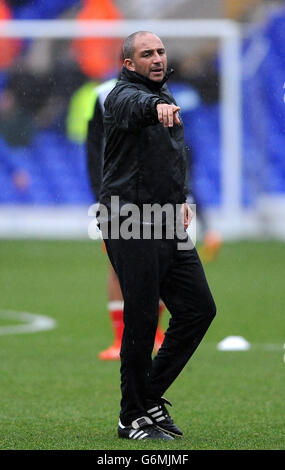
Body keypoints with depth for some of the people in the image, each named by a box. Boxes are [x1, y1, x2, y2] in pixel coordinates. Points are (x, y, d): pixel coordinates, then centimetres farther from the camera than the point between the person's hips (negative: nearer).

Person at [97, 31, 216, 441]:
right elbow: (136, 105, -36)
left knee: (199, 308, 6)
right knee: (142, 319, -7)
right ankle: (133, 418, 4)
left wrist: (180, 198, 15)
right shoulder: (123, 95, -10)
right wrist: (157, 106, -58)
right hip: (130, 225, -8)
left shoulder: (166, 97, 18)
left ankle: (151, 396, 16)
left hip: (166, 224, 9)